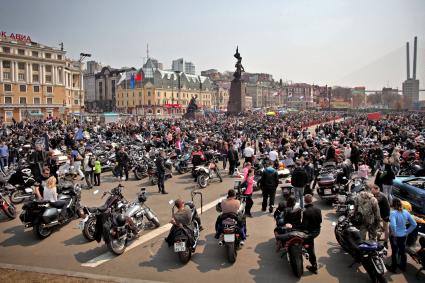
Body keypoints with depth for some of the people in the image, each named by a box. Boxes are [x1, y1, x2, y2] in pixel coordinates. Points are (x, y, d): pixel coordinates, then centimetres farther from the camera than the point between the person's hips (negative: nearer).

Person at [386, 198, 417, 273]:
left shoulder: (393, 213, -23)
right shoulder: (406, 212, -5)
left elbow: (393, 225, -36)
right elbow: (414, 224, 1)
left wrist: (394, 234, -20)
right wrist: (407, 232, 6)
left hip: (395, 236, -5)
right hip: (404, 236, 5)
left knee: (394, 252, 12)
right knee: (403, 251, 22)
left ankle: (393, 268, 27)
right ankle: (403, 266, 40)